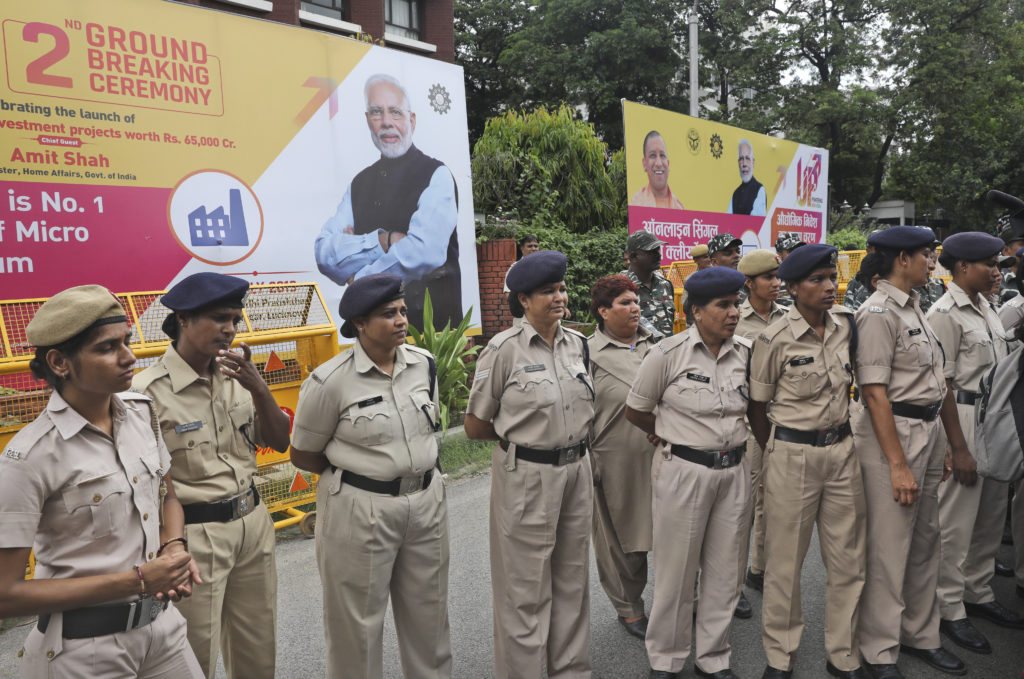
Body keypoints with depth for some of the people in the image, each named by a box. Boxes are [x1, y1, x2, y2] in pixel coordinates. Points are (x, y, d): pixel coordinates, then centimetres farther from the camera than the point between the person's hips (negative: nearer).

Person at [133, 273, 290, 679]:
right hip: (194, 535, -5)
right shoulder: (148, 391, -17)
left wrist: (259, 389, -13)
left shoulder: (236, 375, 1)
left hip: (253, 524, 6)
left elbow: (279, 443, 3)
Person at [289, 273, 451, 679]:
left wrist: (415, 467, 10)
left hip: (426, 501, 5)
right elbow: (303, 456, -5)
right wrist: (354, 473, 2)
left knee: (428, 611, 19)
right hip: (361, 509, -4)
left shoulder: (424, 364, -1)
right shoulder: (330, 382, -15)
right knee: (359, 620, 11)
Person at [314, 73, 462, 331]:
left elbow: (426, 252, -19)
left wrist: (359, 278, -7)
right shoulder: (360, 183, 12)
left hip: (429, 319, -4)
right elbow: (324, 253, 1)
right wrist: (383, 241, -14)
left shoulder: (436, 176, -4)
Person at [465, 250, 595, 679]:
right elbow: (475, 426, -8)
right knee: (525, 588, 7)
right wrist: (523, 434, 1)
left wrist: (565, 433, 2)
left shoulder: (577, 343, 4)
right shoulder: (504, 349, -13)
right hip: (527, 477, -6)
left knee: (572, 580, 19)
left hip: (577, 471, 6)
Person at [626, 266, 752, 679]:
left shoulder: (745, 353, 2)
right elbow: (635, 411, -1)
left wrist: (729, 439, 13)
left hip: (733, 471, 4)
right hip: (683, 471, -4)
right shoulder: (667, 354, -11)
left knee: (725, 571, 13)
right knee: (677, 570, 6)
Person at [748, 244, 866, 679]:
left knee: (849, 560, 13)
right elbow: (758, 407, -4)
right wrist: (776, 454, 5)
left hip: (842, 450, 5)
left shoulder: (846, 322, 1)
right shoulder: (774, 340, -14)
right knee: (786, 561, 7)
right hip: (793, 455, -5)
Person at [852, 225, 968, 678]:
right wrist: (897, 465, -21)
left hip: (929, 433, 9)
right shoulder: (879, 312, -15)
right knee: (889, 549, 0)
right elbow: (874, 392, -19)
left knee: (925, 542, 18)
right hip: (893, 435, -9)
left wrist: (957, 442, 16)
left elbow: (936, 381, 17)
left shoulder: (913, 306, 13)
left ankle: (920, 635, 34)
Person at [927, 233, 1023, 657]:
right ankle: (949, 610, 13)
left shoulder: (987, 308, 13)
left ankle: (978, 593, 33)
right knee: (956, 519, 0)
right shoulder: (945, 314, -13)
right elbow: (941, 385, -16)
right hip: (963, 419, -8)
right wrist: (959, 448, -17)